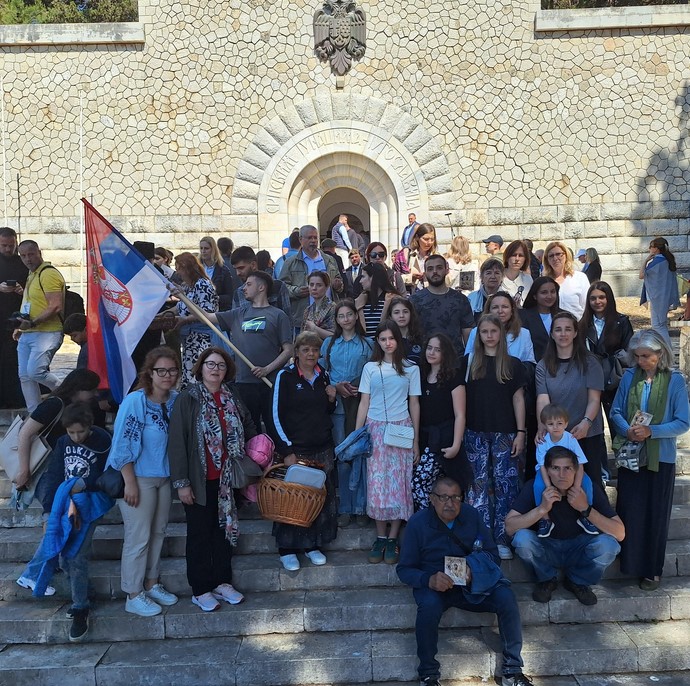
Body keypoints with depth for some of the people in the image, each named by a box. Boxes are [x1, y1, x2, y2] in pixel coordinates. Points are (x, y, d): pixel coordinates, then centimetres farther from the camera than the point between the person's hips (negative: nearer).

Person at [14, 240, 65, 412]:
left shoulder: (48, 274, -11)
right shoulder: (31, 275, 20)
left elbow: (56, 307, -20)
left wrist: (33, 323, -22)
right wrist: (21, 327, 20)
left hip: (47, 332, -10)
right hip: (27, 335, 10)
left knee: (35, 371, -22)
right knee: (25, 377, 6)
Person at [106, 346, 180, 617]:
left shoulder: (175, 400, -2)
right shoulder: (135, 401, -18)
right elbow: (122, 445, -17)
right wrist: (130, 483, -17)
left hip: (164, 477, 6)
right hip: (138, 478, -6)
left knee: (158, 533, 16)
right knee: (139, 537, 1)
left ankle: (152, 584, 33)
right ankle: (133, 595, 16)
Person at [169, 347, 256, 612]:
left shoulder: (232, 399, 5)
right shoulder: (187, 399, -11)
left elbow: (249, 430, 17)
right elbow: (177, 442, -13)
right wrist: (181, 482, -15)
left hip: (227, 479, 5)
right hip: (200, 480, -5)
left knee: (225, 528, 15)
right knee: (200, 534, 8)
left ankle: (223, 582, 30)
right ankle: (200, 590, 21)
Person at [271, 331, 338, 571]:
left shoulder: (323, 376, 10)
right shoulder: (285, 376, -6)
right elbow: (276, 416, -8)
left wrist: (332, 399, -1)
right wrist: (286, 450, -13)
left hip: (322, 449, 5)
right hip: (295, 449, -5)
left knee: (321, 497, 9)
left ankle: (313, 545, 24)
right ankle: (287, 549, 14)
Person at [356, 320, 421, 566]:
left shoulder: (411, 368, 5)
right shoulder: (370, 368, 7)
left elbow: (414, 404, 5)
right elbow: (364, 403, 7)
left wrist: (416, 440, 3)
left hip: (401, 429, -1)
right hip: (375, 429, 1)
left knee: (399, 484, -1)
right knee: (376, 484, -1)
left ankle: (392, 539, 8)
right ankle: (380, 538, 10)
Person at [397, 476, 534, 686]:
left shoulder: (471, 515, -3)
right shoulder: (417, 522, -10)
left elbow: (492, 554, 2)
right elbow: (404, 569, -7)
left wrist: (474, 569, -21)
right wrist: (429, 580, -29)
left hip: (472, 582, 3)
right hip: (433, 584, -2)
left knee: (506, 598, -21)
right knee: (429, 606, -35)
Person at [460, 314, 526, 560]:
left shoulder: (513, 364, 5)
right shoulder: (468, 362, 6)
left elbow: (518, 399, 4)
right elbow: (461, 396, 7)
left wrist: (521, 432, -3)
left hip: (505, 432, 0)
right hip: (475, 432, 1)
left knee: (505, 483, 0)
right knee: (478, 484, 3)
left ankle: (502, 539, 9)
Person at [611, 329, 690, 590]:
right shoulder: (629, 377, 0)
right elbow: (616, 412, 3)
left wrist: (651, 431, -20)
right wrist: (628, 430, -16)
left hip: (660, 458, -2)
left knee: (655, 515, 9)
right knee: (628, 511, 8)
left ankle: (652, 570, 24)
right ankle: (629, 563, 24)